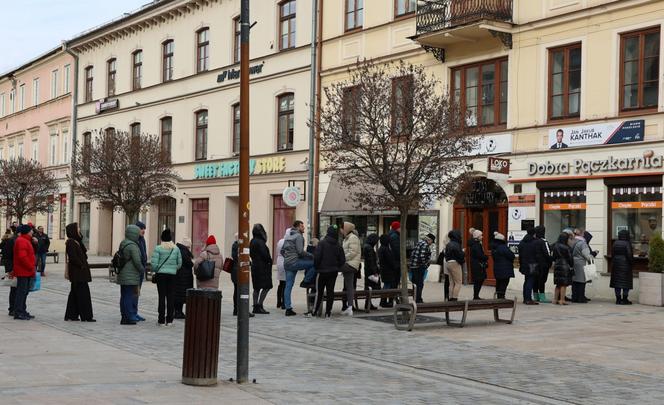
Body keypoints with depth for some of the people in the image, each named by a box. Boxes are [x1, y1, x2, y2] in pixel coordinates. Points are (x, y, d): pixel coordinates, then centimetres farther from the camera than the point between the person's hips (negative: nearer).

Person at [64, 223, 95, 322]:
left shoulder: (76, 241, 15)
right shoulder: (71, 243, -15)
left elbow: (83, 252, 16)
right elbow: (73, 258, -21)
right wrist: (82, 265, -15)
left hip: (77, 273, 10)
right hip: (77, 273, -10)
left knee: (74, 293, 13)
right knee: (83, 293, -7)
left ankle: (70, 315, 17)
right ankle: (86, 316, -4)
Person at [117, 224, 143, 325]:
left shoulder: (122, 244, 12)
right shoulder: (133, 246, -16)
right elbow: (137, 261, -18)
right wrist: (142, 270, -1)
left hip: (122, 275, 9)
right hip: (131, 277, -9)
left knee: (124, 296, 13)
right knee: (130, 296, -5)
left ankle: (124, 317, 19)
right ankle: (129, 318, -4)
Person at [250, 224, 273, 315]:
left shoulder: (252, 241, 11)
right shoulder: (260, 242, -17)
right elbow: (264, 255, -19)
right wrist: (270, 261, -3)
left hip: (255, 266, 10)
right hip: (262, 267, -9)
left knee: (257, 288, 12)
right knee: (266, 287, -5)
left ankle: (256, 307, 13)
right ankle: (259, 306, -9)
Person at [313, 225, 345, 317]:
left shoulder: (322, 243, -11)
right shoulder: (338, 246, 2)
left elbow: (317, 257, -15)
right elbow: (342, 260, 3)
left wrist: (316, 267, 0)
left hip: (323, 271, -4)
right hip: (334, 272, 4)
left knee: (319, 291, 4)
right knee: (330, 291, 6)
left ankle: (315, 310, 5)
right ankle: (328, 312, 6)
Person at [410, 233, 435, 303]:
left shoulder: (419, 243, 17)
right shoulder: (425, 245, -13)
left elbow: (413, 254, 20)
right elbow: (422, 256, -24)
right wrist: (425, 265, -11)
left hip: (413, 266, 10)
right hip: (419, 267, -10)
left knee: (418, 284, 17)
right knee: (420, 284, -3)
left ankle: (418, 300, 23)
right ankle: (418, 300, 0)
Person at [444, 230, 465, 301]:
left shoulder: (448, 244, 11)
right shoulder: (456, 245, -17)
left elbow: (446, 254, 15)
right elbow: (460, 254, -21)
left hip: (448, 263, 9)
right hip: (455, 263, -9)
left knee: (452, 283, 14)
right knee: (458, 282, -4)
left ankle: (451, 298, 15)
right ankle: (455, 298, -9)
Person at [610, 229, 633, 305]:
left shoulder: (615, 243, 3)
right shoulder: (627, 243, -12)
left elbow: (612, 254, 4)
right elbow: (629, 254, -16)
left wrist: (616, 258, 13)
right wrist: (631, 261, -1)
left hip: (616, 263, 5)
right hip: (625, 264, -5)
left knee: (617, 281, 8)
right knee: (626, 282, 2)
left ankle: (618, 299, 8)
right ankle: (624, 299, 1)